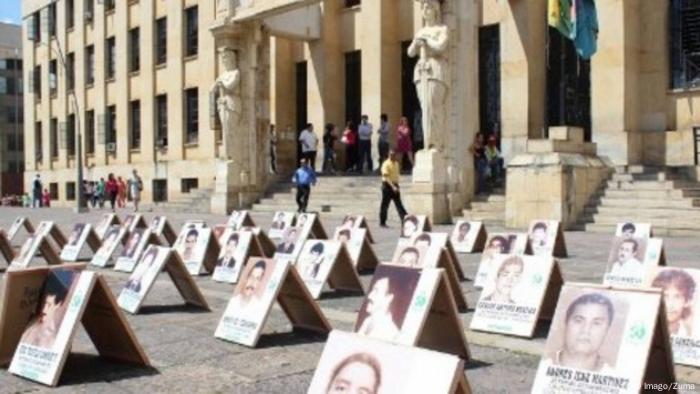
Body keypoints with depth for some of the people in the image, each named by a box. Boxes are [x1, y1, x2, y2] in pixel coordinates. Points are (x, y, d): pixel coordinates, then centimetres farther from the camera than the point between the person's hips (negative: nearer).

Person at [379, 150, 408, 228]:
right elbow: (386, 177, -21)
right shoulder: (386, 164, -13)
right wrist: (393, 186, -30)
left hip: (395, 185, 7)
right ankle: (382, 222, 10)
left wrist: (396, 185, 17)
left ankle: (404, 219, 0)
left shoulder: (396, 164, 12)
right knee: (385, 205, 2)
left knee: (399, 204, 3)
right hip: (387, 185, -7)